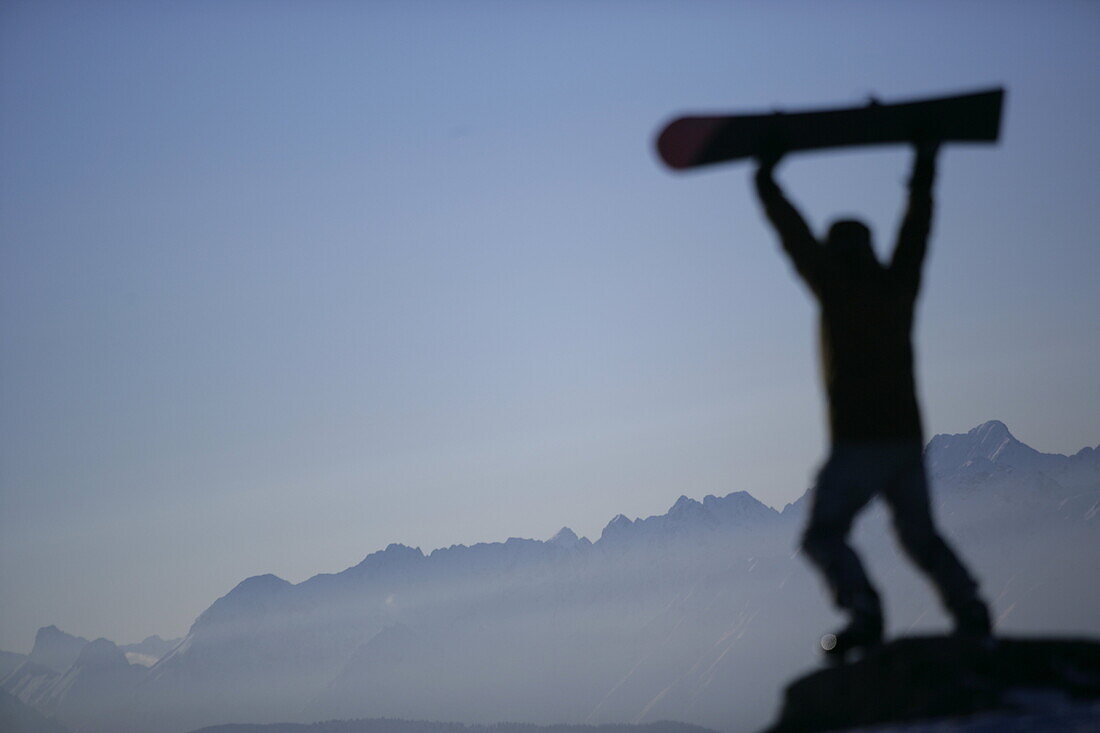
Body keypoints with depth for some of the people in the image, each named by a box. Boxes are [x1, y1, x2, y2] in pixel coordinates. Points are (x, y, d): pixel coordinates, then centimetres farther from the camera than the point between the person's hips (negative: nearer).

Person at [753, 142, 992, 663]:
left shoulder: (838, 289, -5)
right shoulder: (899, 287, 9)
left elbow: (793, 235, 1)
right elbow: (917, 228, 22)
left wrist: (767, 181, 13)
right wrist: (925, 166, 34)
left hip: (859, 443, -6)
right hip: (907, 438, 6)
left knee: (824, 535, -7)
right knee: (921, 537, 17)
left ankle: (864, 614, -29)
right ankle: (973, 617, 5)